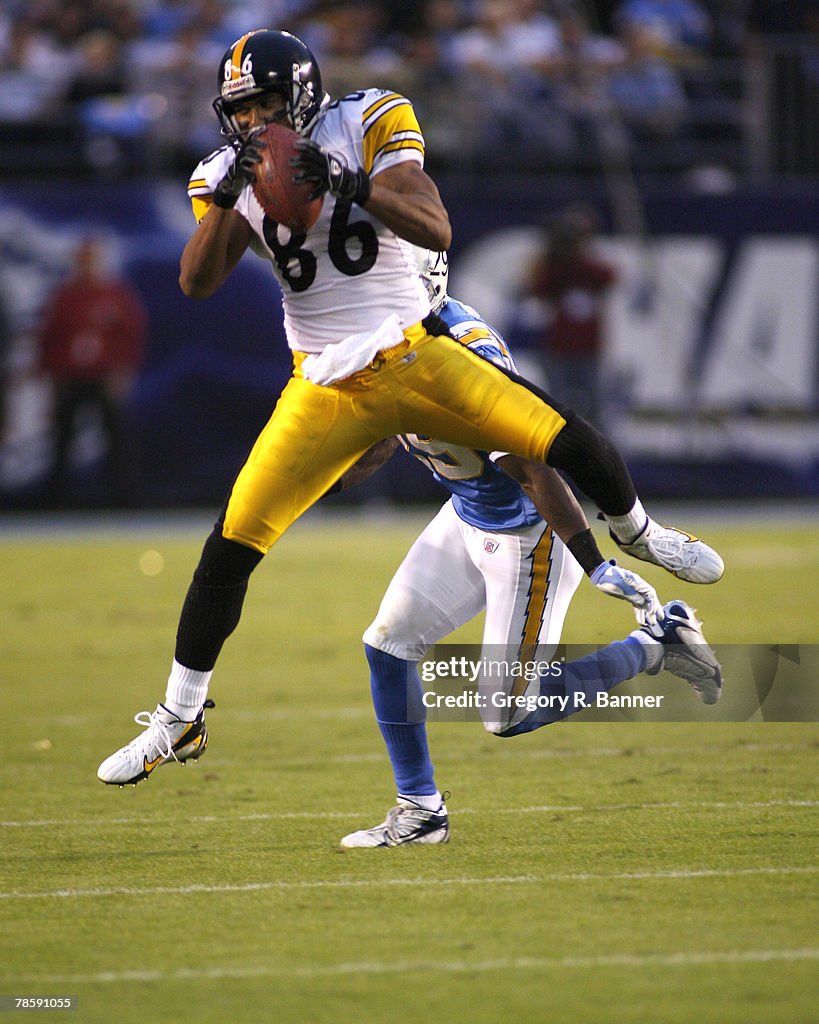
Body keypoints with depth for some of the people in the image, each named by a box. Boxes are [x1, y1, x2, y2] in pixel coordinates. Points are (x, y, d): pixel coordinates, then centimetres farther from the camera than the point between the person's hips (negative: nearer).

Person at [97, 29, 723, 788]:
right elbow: (196, 283, -13)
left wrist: (351, 185, -32)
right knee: (231, 545, -7)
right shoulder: (232, 176, -1)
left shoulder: (366, 128, -8)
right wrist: (227, 198, -28)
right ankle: (179, 721, 6)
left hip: (415, 358, -1)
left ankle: (638, 534, 22)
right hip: (327, 390, 1)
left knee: (569, 443, -12)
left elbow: (436, 232, -18)